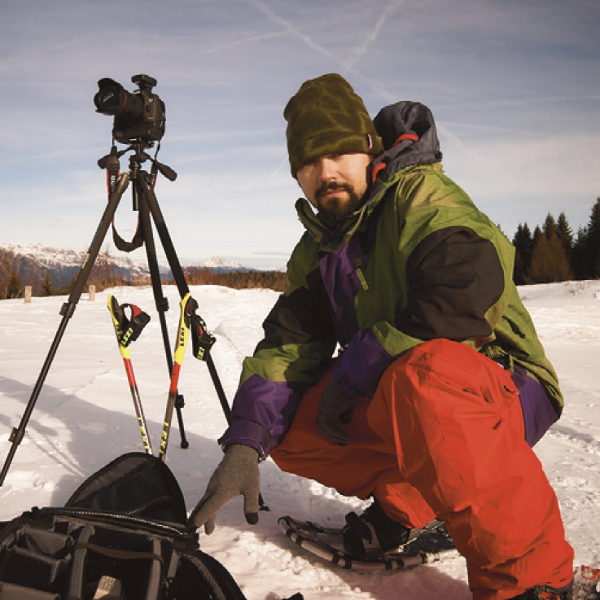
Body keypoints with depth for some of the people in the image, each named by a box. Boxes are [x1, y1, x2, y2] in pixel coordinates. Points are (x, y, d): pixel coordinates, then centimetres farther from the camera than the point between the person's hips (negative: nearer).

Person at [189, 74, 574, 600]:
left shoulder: (419, 193, -13)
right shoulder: (315, 251, 9)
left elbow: (471, 292, -31)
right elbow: (286, 343, 0)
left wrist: (354, 370, -22)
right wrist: (245, 442, -17)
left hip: (501, 387, -7)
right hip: (389, 395, 7)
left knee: (422, 378, -39)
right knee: (286, 421, -5)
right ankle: (409, 500, 9)